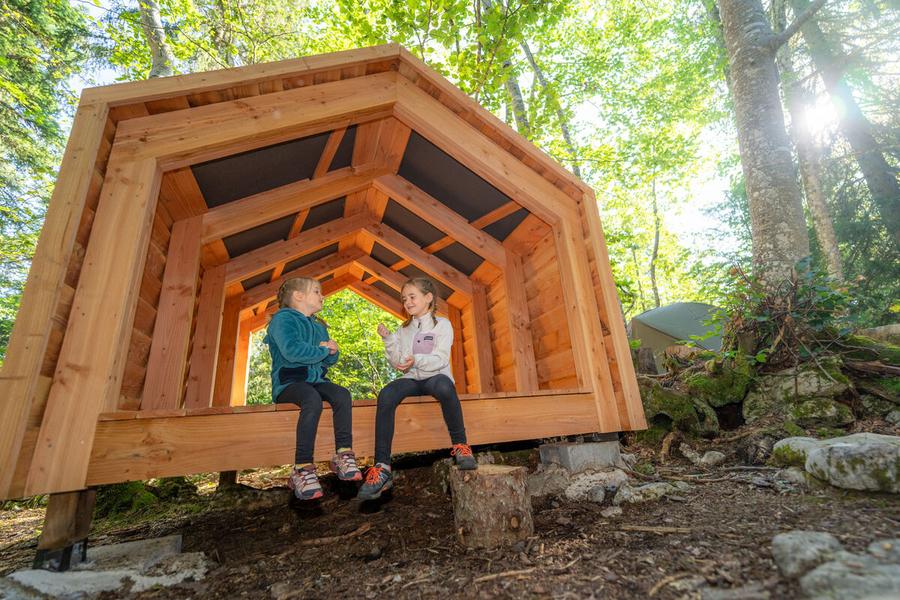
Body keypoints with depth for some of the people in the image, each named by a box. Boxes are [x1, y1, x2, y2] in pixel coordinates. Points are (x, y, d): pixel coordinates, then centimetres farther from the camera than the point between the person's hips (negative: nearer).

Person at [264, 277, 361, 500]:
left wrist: (332, 351, -3)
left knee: (342, 394, -24)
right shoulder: (283, 318, -3)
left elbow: (330, 360, 20)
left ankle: (343, 456, -23)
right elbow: (291, 351, -21)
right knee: (313, 400, -37)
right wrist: (322, 351, -8)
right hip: (289, 381, -6)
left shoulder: (318, 326, 21)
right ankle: (302, 470, -35)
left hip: (315, 380, 7)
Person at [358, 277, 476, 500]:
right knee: (386, 395, -29)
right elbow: (398, 363, 11)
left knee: (444, 386, -40)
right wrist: (388, 339, 0)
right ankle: (382, 467, -28)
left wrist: (417, 360, -25)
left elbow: (441, 360, -9)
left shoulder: (441, 324, 3)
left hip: (435, 376, -3)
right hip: (411, 379, 4)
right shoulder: (404, 329, 18)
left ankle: (460, 445, -21)